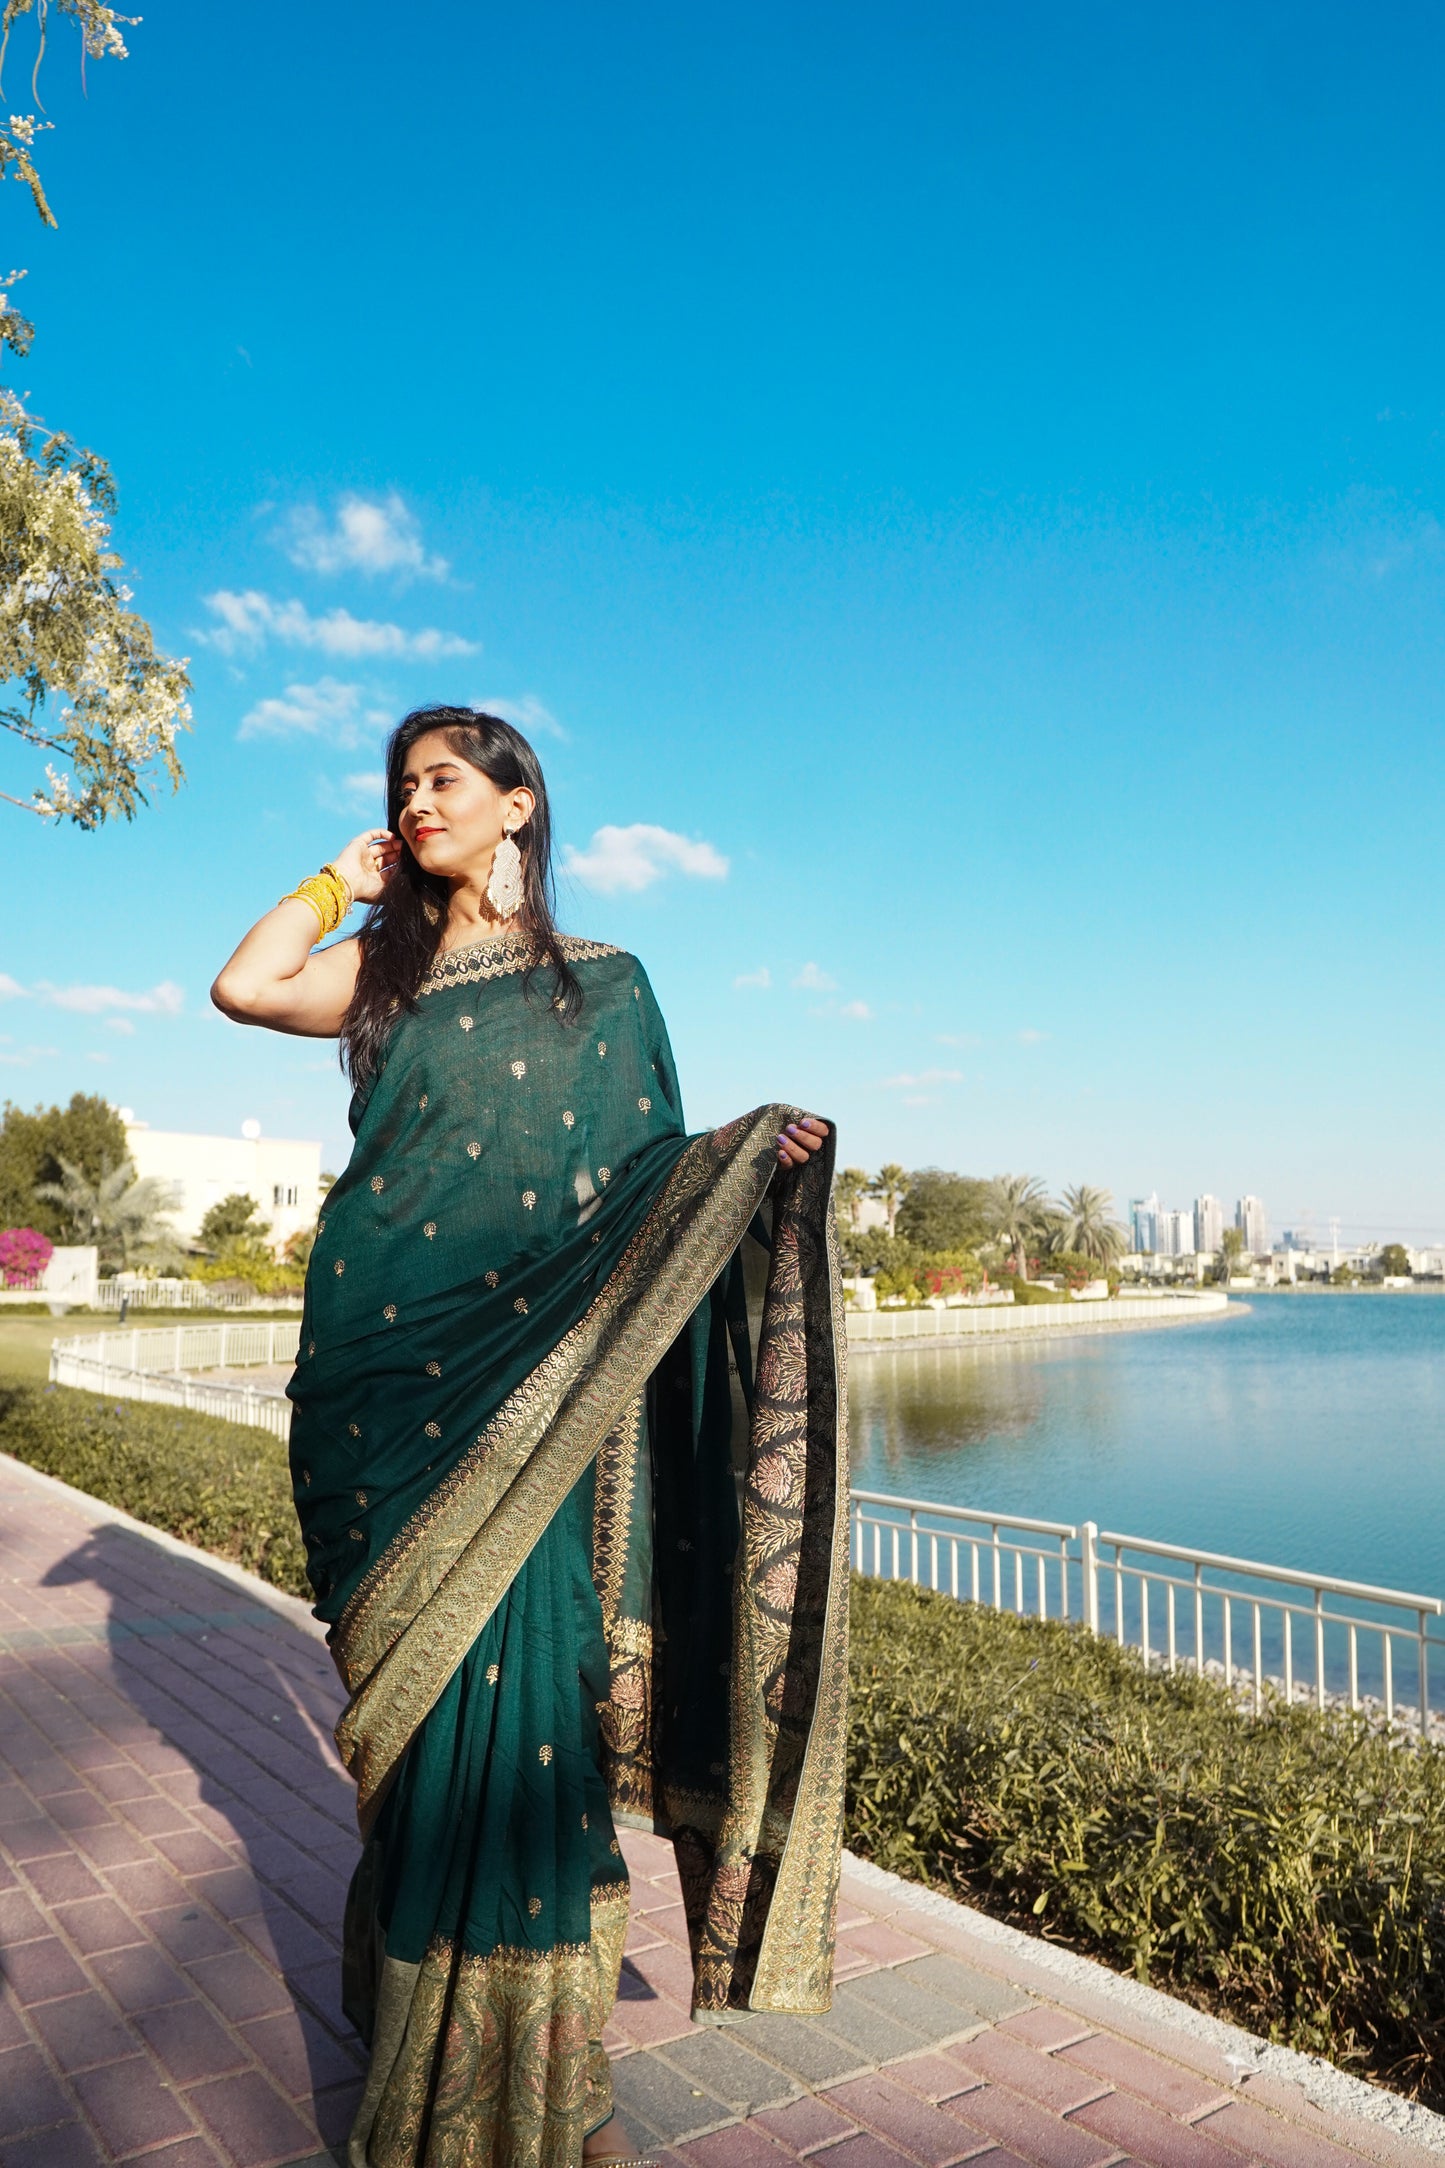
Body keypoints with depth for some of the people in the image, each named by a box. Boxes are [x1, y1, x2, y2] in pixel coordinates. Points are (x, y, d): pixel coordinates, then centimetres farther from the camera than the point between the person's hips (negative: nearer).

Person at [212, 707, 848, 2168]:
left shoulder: (600, 983, 11)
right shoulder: (383, 971, 13)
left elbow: (645, 1172, 8)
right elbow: (242, 988, -6)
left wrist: (748, 1155, -11)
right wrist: (345, 876, 7)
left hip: (527, 1388, -1)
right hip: (391, 1372, 1)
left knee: (522, 1690, 1)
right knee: (418, 1690, 5)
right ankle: (423, 2046, 23)